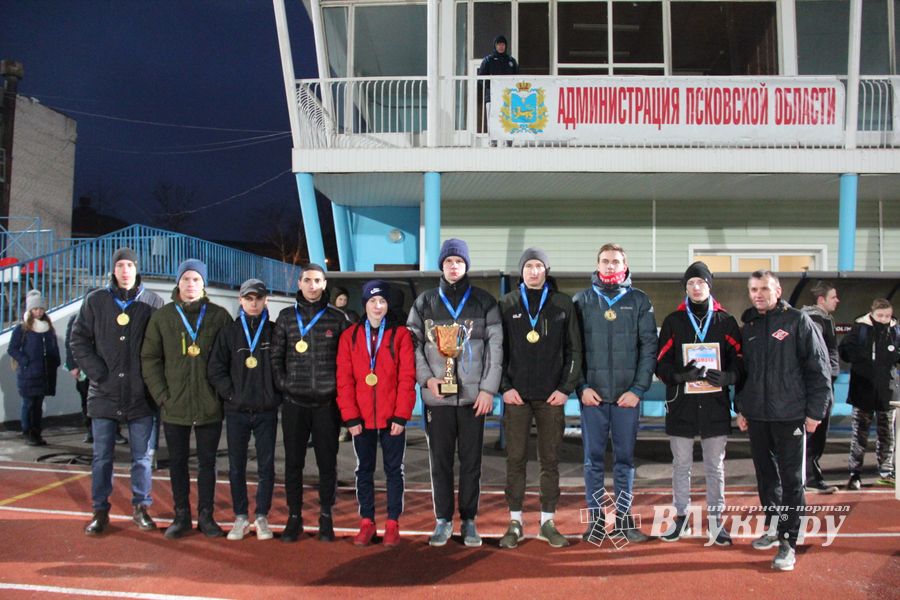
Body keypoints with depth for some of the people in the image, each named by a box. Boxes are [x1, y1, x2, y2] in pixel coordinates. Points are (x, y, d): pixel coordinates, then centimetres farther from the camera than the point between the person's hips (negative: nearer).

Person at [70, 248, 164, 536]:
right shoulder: (95, 301, 4)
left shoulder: (153, 302, 1)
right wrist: (97, 373, -5)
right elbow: (79, 340, 6)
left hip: (141, 394, -1)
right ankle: (100, 511, 20)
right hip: (104, 393, 1)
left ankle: (141, 507, 20)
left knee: (143, 456, 7)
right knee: (102, 456, 9)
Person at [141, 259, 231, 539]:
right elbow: (150, 358, 3)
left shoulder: (219, 316, 0)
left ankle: (206, 516, 20)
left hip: (210, 407, -1)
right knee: (177, 462, 11)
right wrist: (162, 395, -5)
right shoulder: (162, 317, 3)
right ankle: (181, 515, 24)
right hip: (174, 406, 1)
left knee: (207, 462, 8)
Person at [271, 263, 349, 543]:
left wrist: (339, 389, -3)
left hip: (327, 403, -1)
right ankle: (294, 517, 18)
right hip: (294, 403, 1)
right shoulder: (286, 317, 7)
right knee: (293, 462, 7)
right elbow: (276, 356, 8)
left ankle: (326, 517, 18)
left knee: (327, 462, 5)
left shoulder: (337, 318, 3)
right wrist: (283, 384, -2)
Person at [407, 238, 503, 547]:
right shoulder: (424, 303, 9)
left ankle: (468, 520, 16)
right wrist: (426, 378, -7)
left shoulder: (484, 302, 6)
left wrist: (488, 388, -5)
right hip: (437, 395, 1)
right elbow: (413, 344, 7)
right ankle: (443, 520, 17)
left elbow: (495, 347, 2)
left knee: (471, 461, 5)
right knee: (440, 461, 6)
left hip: (473, 394, -1)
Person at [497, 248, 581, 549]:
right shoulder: (507, 304, 6)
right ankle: (515, 522, 12)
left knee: (550, 460, 6)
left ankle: (548, 522, 16)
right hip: (516, 397, 0)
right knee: (515, 460, 3)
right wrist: (504, 387, -5)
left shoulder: (563, 304, 6)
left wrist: (566, 388, -2)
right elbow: (497, 349, 5)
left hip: (552, 397, 0)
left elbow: (574, 350, 6)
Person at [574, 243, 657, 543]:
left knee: (625, 459, 7)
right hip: (592, 394, 0)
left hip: (627, 394, 0)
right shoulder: (581, 300, 6)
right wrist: (581, 386, -7)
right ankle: (595, 518, 15)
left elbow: (649, 347, 2)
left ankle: (624, 517, 18)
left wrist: (638, 389, -6)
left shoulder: (639, 301, 6)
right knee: (593, 459, 5)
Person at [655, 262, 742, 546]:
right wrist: (681, 374, -18)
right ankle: (681, 517, 22)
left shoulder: (726, 321, 5)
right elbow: (661, 364, 1)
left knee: (715, 466, 8)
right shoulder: (673, 321, 4)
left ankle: (715, 519, 20)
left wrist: (726, 377, -15)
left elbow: (739, 361, 5)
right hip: (681, 405, 0)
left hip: (715, 405, 0)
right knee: (681, 465, 9)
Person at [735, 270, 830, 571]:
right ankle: (773, 528, 27)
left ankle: (788, 542, 5)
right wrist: (740, 408, 14)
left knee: (791, 478, -1)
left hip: (790, 416, -5)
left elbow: (819, 368, -6)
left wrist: (815, 411, -9)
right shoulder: (748, 326, 11)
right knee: (765, 474, 13)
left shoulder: (797, 321, -4)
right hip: (757, 416, 5)